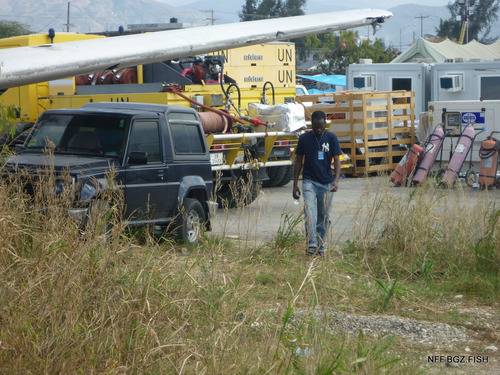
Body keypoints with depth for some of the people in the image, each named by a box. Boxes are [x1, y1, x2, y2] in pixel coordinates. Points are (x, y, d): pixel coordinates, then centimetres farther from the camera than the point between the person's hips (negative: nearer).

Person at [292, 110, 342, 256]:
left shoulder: (331, 138, 3)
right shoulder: (304, 138, 3)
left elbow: (336, 161, 0)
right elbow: (299, 162, 8)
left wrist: (336, 180, -17)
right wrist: (295, 184, 4)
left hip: (327, 183, 1)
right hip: (309, 181, -1)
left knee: (324, 215, 6)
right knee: (309, 211, -19)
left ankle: (321, 246, 16)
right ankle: (311, 244, -28)